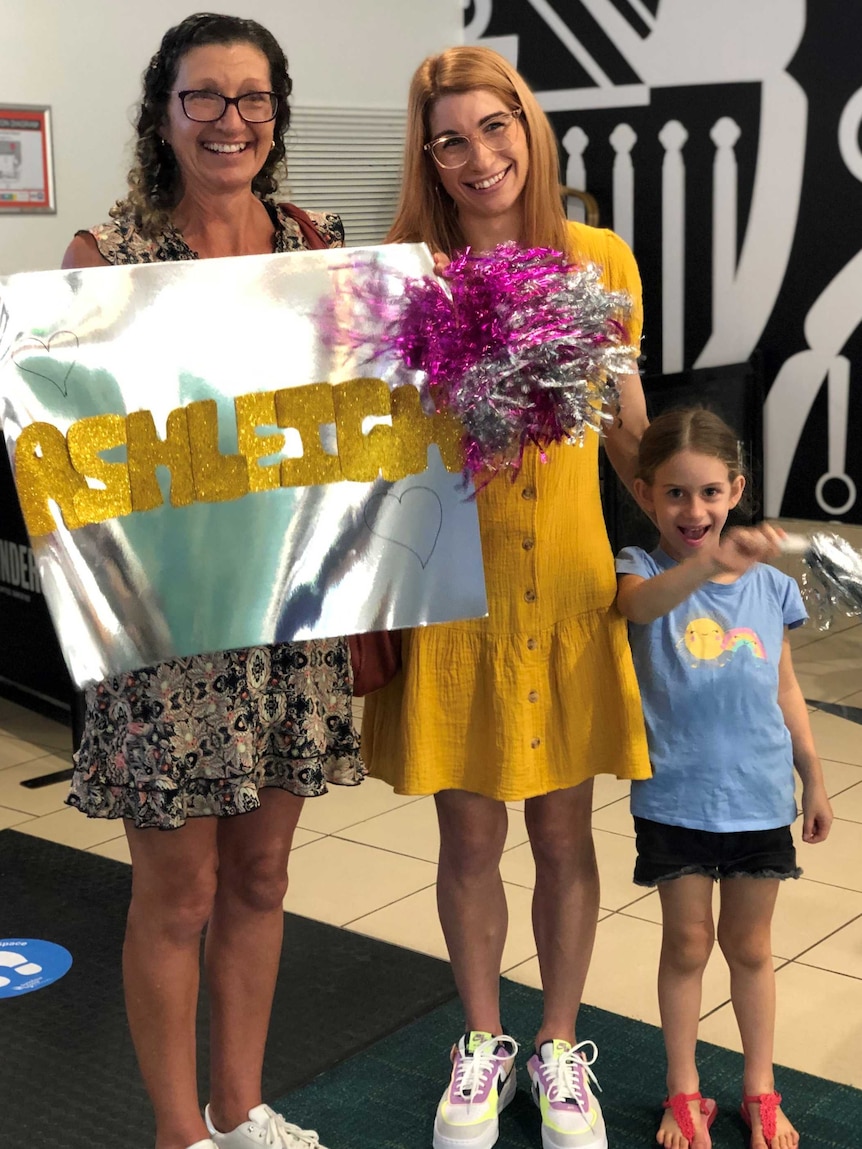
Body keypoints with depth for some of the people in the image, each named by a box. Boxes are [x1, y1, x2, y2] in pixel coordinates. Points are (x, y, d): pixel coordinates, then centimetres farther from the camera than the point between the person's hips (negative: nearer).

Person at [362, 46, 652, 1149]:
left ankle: (560, 1047, 34)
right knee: (469, 837, 11)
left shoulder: (601, 263, 1)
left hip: (569, 583, 1)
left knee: (563, 832, 12)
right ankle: (482, 1042, 35)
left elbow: (629, 435, 8)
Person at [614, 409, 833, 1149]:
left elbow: (786, 691, 9)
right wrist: (710, 562, -55)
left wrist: (814, 779, 14)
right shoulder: (643, 571, -10)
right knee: (687, 945, 11)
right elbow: (639, 603, -37)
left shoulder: (768, 584, -1)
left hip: (760, 799, 2)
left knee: (750, 947, 16)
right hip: (675, 801, -2)